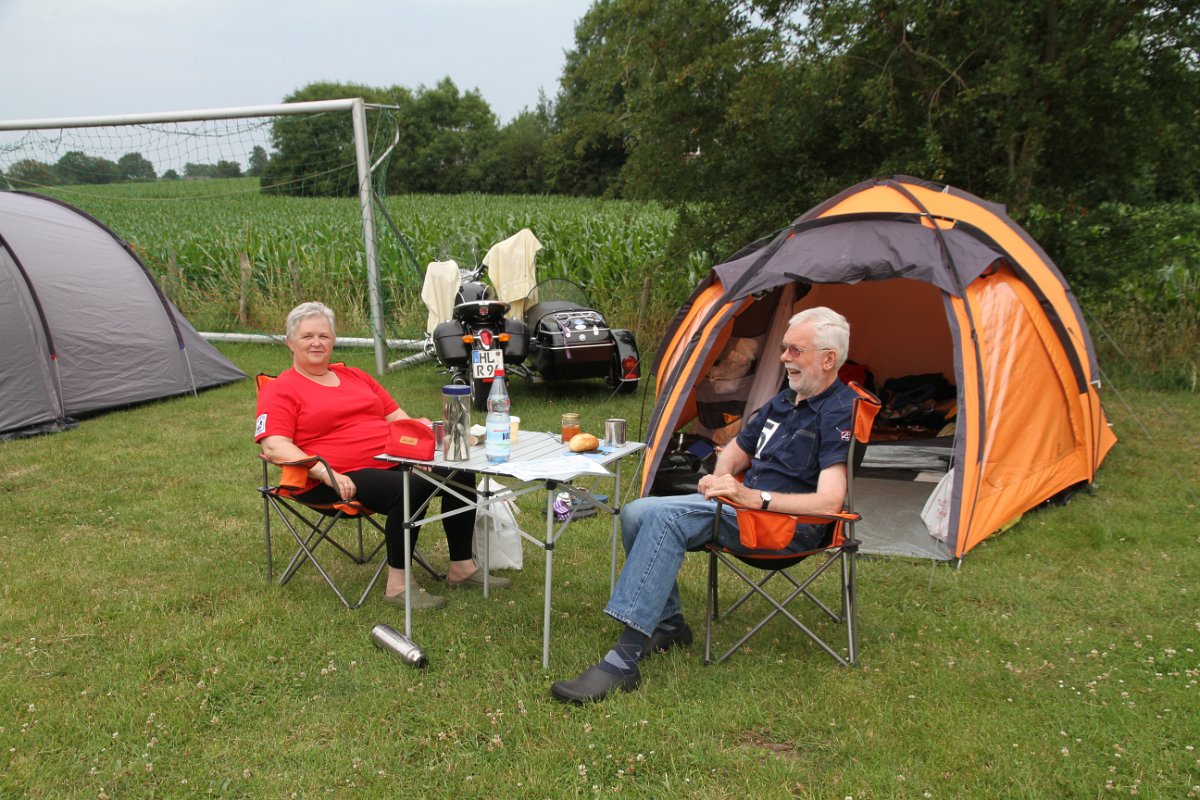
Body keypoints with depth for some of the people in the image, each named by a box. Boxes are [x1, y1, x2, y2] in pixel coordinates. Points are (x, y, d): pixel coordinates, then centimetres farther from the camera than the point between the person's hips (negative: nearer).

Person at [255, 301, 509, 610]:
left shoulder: (356, 377, 24)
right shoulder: (280, 390, 4)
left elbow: (398, 417, 24)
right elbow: (274, 446, -10)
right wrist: (325, 472, -24)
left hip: (392, 462, 7)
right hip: (341, 480, -7)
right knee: (410, 488, -33)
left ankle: (461, 567, 0)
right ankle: (397, 585, -20)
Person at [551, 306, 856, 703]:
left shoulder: (841, 413, -11)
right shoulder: (785, 400, 18)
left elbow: (829, 502, -23)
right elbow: (738, 449, 28)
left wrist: (754, 498, -30)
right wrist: (719, 479, 5)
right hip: (743, 503, 9)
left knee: (664, 516, -30)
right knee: (636, 514, -10)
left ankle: (622, 662, -33)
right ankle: (668, 623, 4)